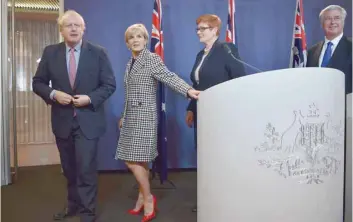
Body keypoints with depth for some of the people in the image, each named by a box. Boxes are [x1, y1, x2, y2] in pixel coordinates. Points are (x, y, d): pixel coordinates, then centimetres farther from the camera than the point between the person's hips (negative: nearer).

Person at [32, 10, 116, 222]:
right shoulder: (50, 52, 2)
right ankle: (73, 204, 38)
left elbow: (109, 84, -3)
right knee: (69, 168, 18)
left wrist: (90, 98, -17)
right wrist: (53, 94, -13)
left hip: (88, 120, -3)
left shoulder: (98, 52, -4)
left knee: (86, 168, -4)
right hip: (62, 120, 3)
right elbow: (38, 83, 6)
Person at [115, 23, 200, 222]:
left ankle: (148, 198, 8)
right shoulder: (130, 63, 16)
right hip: (132, 117, 8)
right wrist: (124, 116, 20)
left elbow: (169, 77, -22)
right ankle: (143, 197, 21)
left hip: (144, 116, -8)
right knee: (139, 160, 11)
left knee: (133, 160, -9)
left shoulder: (152, 59, -7)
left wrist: (188, 90, -39)